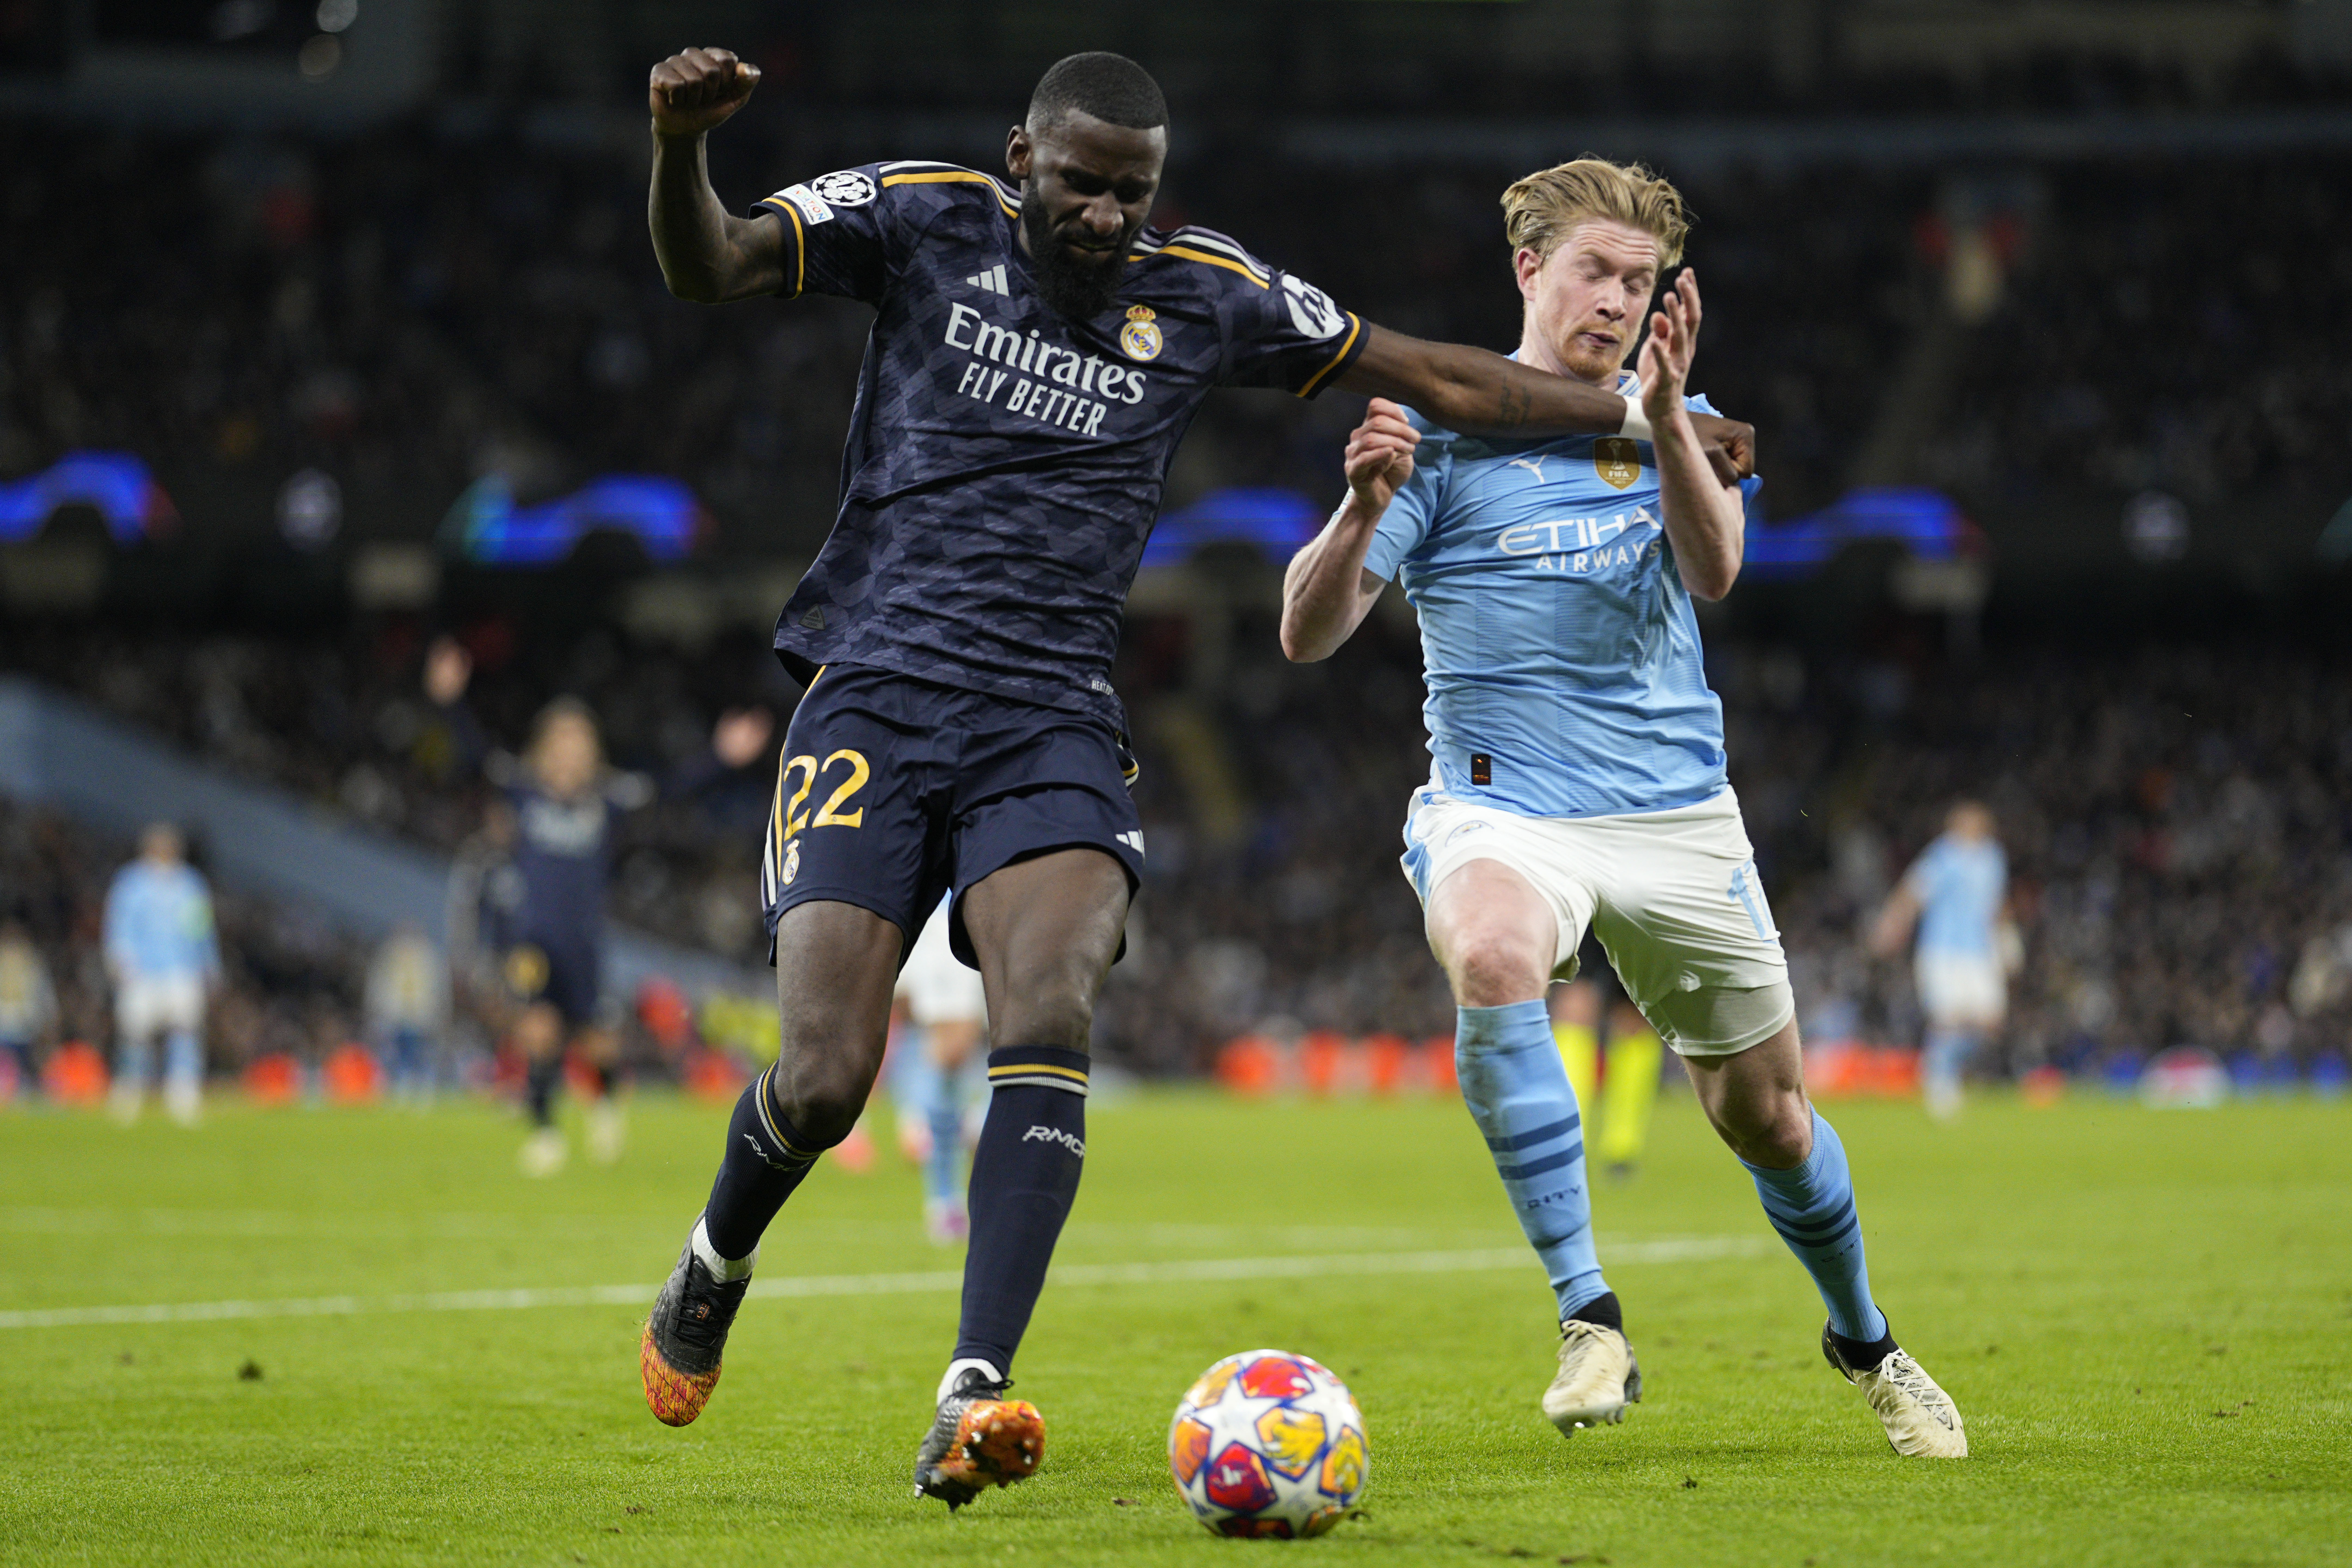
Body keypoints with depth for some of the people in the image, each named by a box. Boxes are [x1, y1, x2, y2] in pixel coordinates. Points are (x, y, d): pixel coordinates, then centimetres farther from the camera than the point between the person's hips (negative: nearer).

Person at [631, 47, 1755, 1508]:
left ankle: (971, 1399, -33)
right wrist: (681, 143, -32)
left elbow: (1438, 374, 17)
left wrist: (1650, 419, 18)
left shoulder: (1206, 296, 8)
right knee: (825, 1080, -12)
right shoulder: (924, 222, 1)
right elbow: (708, 267, -10)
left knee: (1051, 1022, -26)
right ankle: (715, 1266, 24)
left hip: (1055, 726, 2)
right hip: (878, 702, -2)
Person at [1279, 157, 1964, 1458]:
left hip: (1677, 812, 3)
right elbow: (1309, 632, -9)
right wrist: (1362, 513, -29)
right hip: (1505, 807, -3)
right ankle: (1588, 1319, -32)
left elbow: (1713, 569, -12)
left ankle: (1864, 1341, 38)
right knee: (1491, 958, -37)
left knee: (1767, 1119, 9)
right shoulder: (1446, 433, -1)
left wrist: (1666, 417, -28)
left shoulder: (1677, 425, 10)